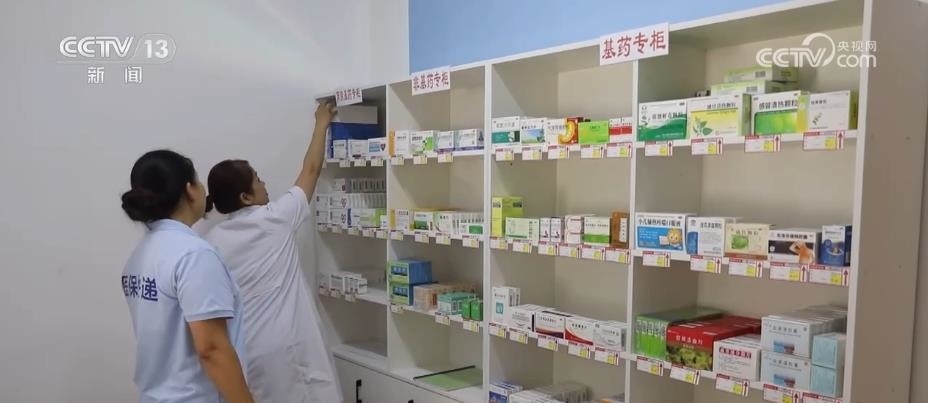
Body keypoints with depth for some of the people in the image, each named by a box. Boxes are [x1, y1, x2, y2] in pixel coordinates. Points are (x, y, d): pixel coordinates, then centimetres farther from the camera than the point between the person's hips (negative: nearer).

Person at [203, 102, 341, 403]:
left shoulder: (212, 242, 3)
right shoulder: (275, 219, -8)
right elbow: (311, 170, 5)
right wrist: (322, 123, 17)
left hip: (243, 353, 5)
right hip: (284, 348, -5)